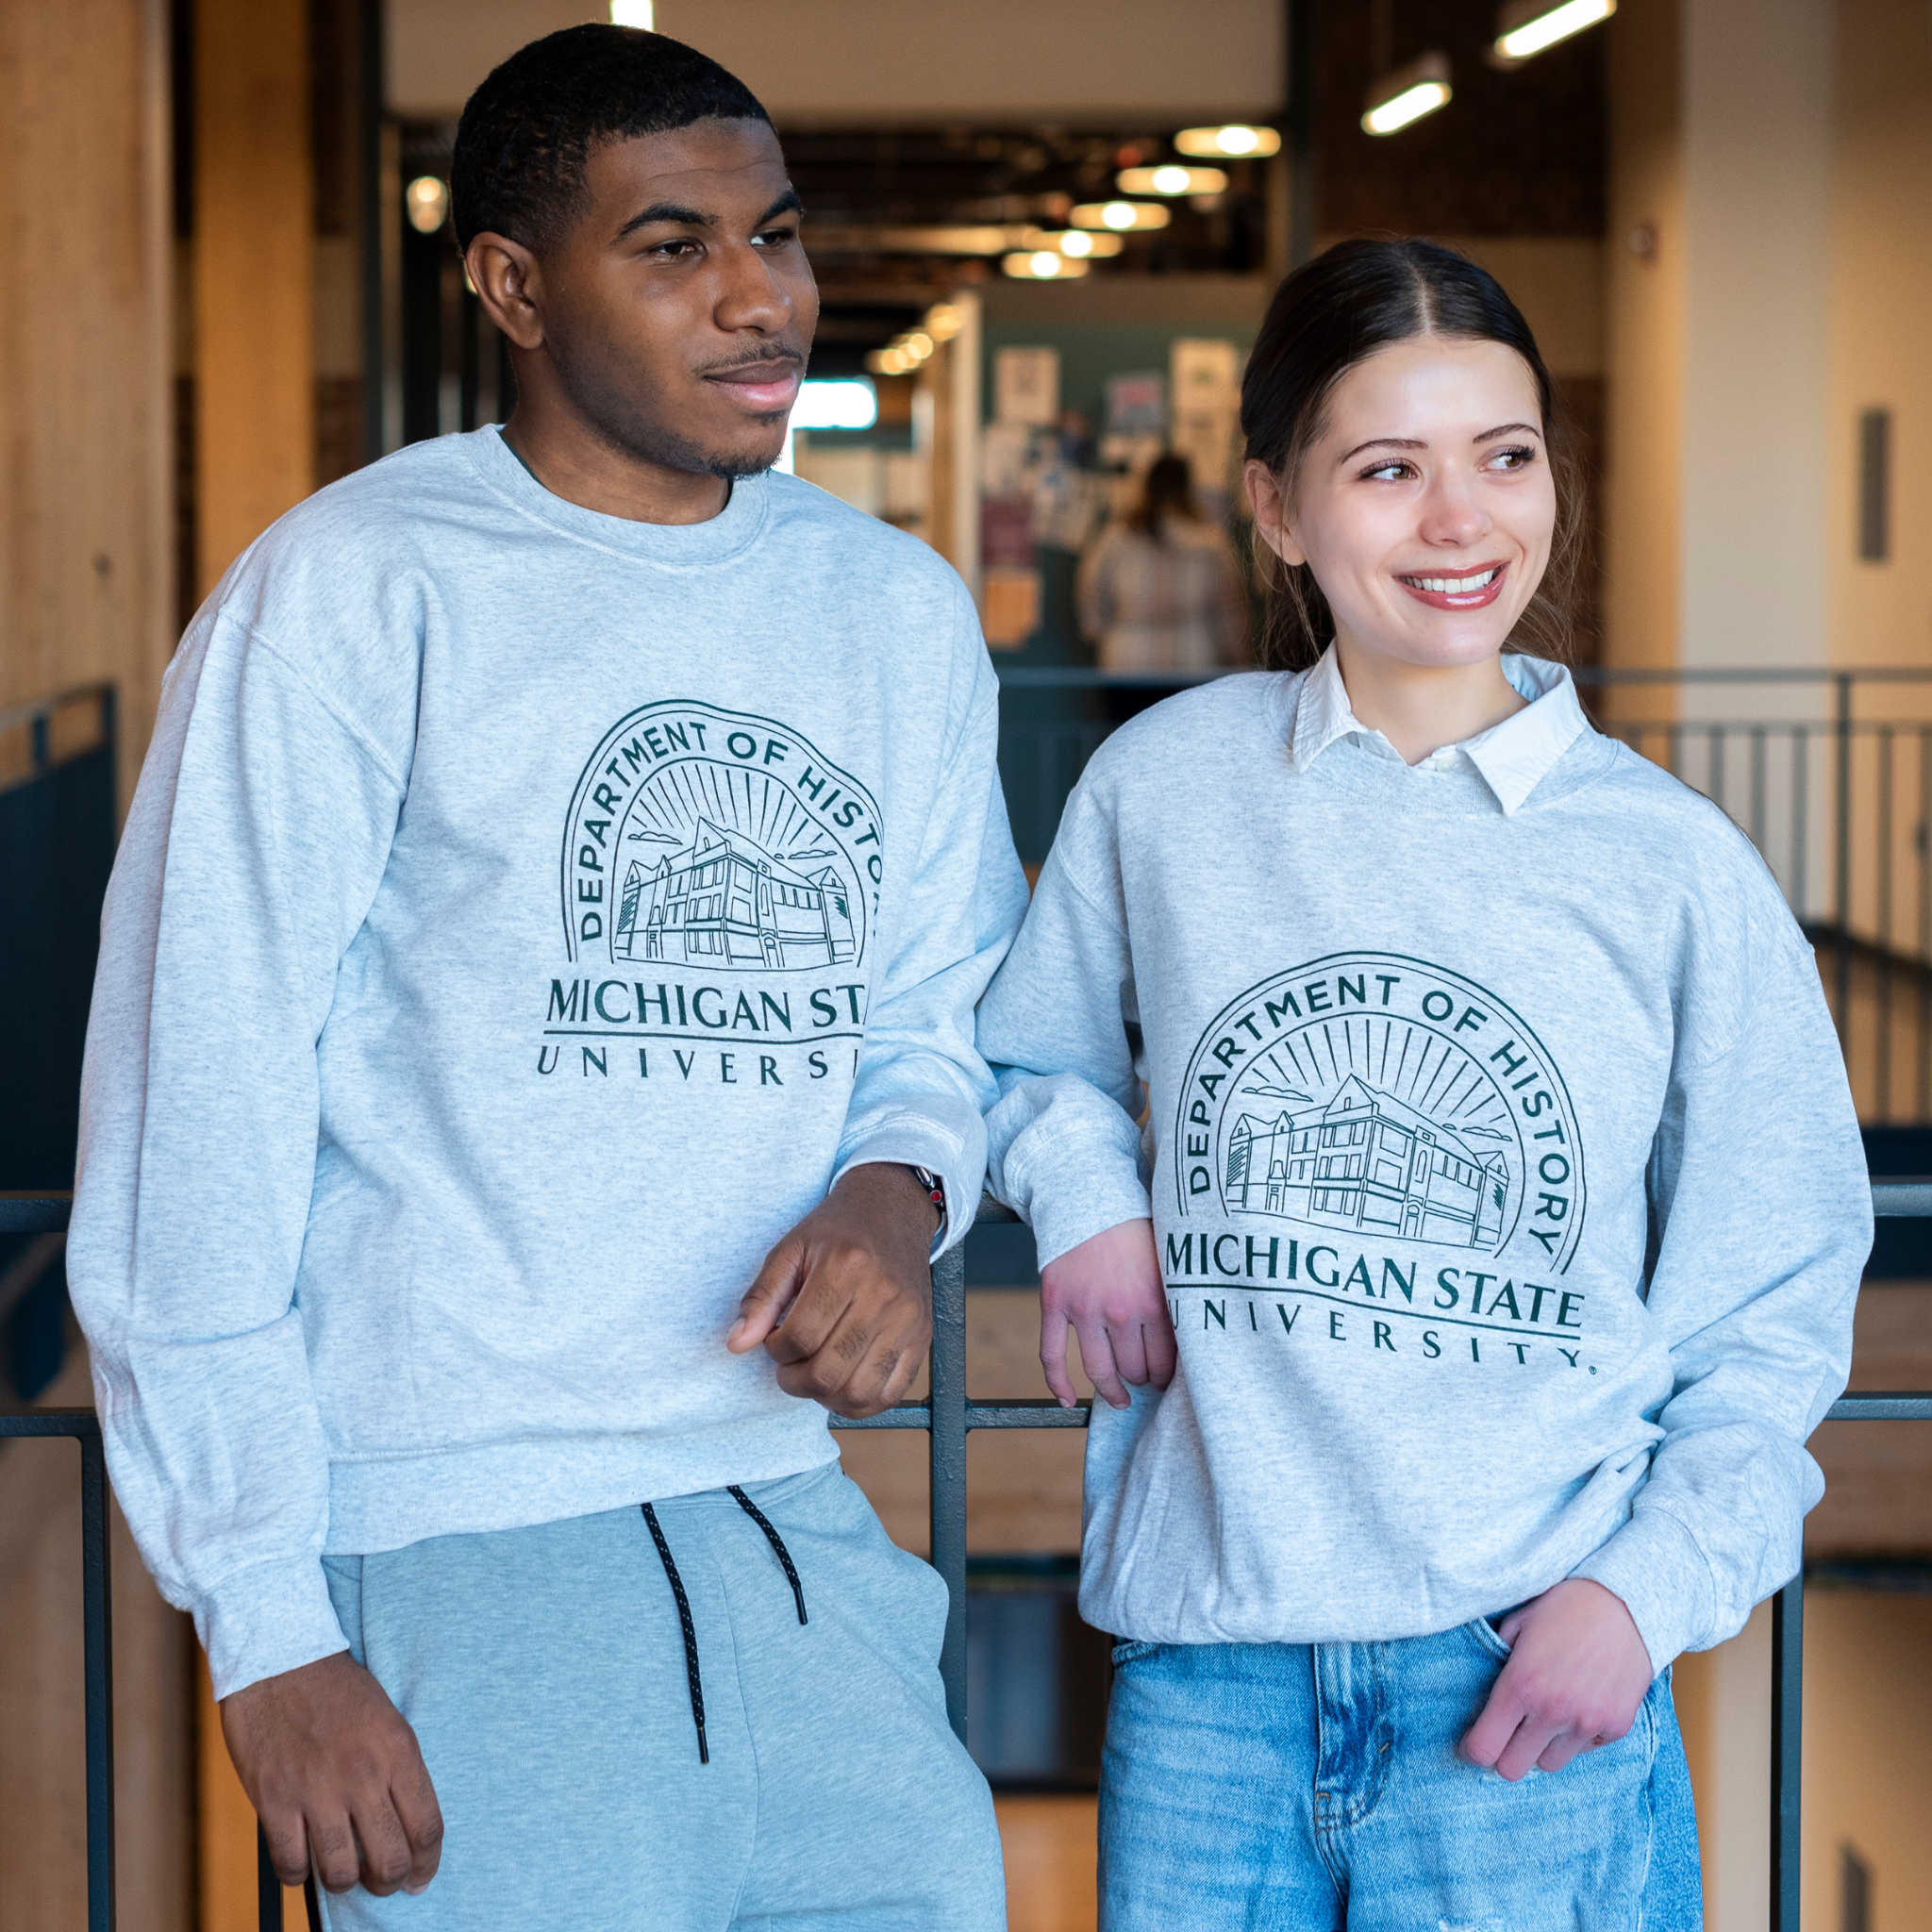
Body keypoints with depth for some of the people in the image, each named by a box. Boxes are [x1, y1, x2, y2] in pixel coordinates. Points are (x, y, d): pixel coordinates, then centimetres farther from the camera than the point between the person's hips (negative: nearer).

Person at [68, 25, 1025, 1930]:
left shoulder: (896, 611, 10)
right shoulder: (354, 594, -7)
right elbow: (190, 1127, -8)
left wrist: (895, 1193, -4)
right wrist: (270, 1641, -11)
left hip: (795, 1535, 5)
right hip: (461, 1562, -5)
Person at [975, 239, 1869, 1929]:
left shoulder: (1673, 864, -1)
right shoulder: (1161, 790, 2)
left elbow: (1778, 1300, 4)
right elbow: (1032, 1056, 19)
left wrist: (1657, 1584, -7)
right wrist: (1083, 1191, -1)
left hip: (1533, 1669, -1)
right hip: (1209, 1663, 1)